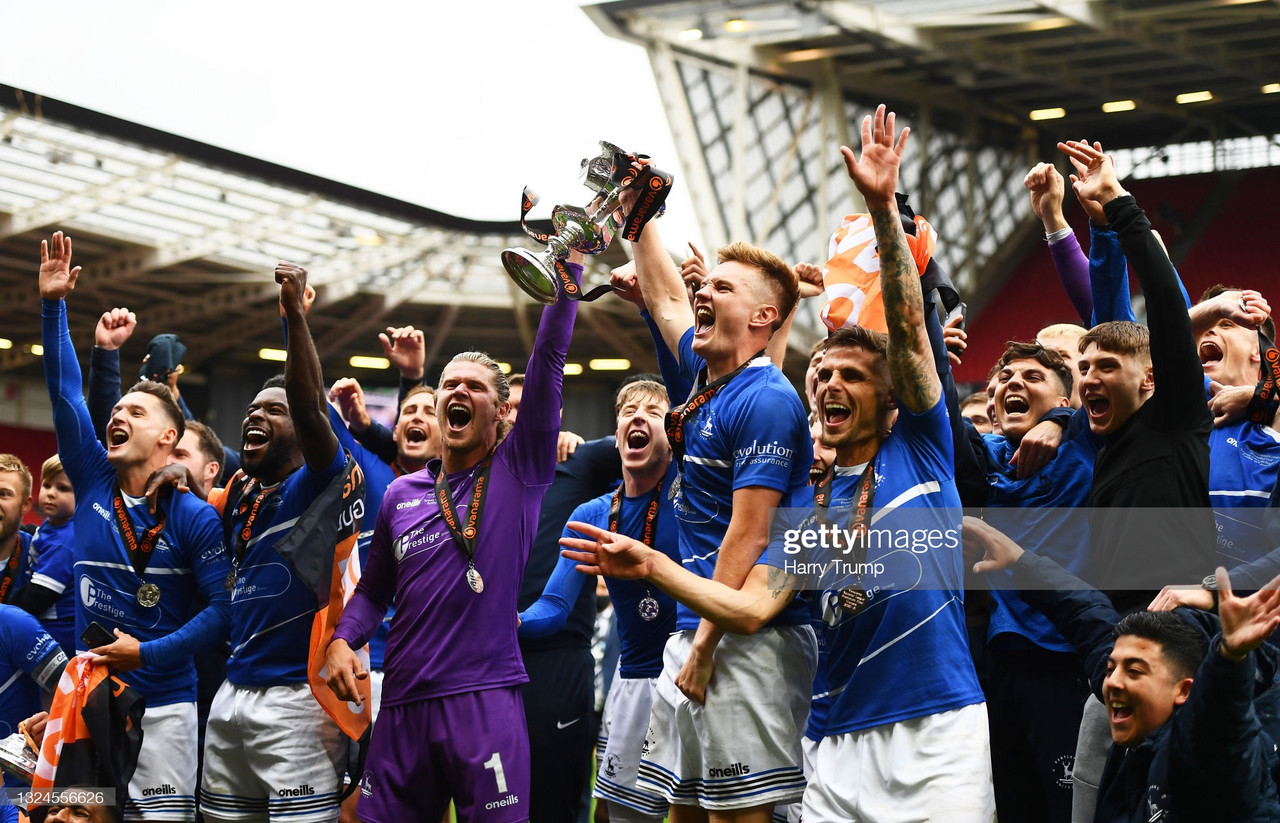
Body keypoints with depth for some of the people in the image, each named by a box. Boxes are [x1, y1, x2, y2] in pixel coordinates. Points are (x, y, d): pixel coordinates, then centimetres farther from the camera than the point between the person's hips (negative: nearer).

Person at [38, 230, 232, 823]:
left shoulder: (195, 518, -4)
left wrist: (148, 652, -15)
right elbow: (64, 393, 5)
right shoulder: (94, 483, 8)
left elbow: (222, 608, -7)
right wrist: (53, 304, 0)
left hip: (161, 704, -4)